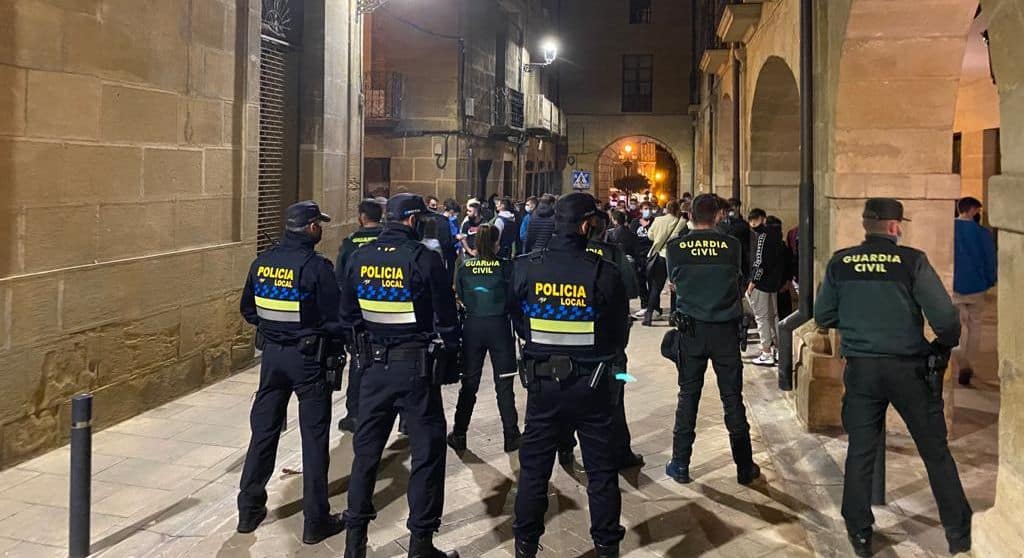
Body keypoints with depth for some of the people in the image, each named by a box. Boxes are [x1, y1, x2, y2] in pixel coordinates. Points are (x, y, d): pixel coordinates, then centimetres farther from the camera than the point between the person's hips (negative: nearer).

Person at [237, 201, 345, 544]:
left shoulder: (262, 262, 2)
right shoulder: (317, 267, -17)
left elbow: (248, 310, 11)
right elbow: (333, 320, -16)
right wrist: (340, 336, 4)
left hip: (272, 353, 6)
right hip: (307, 357, -6)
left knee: (264, 431, 16)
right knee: (314, 437, 4)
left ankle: (249, 510, 25)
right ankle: (316, 521, 10)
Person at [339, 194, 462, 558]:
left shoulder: (360, 258, 2)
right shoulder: (424, 258, -12)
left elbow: (348, 314, 8)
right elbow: (445, 318, -8)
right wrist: (451, 350, 8)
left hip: (375, 364, 5)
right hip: (416, 364, -5)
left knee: (366, 449, 14)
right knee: (427, 451, 6)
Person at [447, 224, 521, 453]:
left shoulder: (465, 267, -3)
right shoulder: (504, 267, -10)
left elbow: (459, 297, 5)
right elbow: (513, 299, -6)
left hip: (472, 326, 2)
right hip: (499, 325, -2)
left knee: (469, 382, 12)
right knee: (504, 383, 7)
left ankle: (459, 434, 16)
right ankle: (511, 436, 11)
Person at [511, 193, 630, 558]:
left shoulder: (526, 267, -11)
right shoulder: (605, 273, -16)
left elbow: (519, 324, 2)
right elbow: (619, 334, -6)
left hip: (542, 381, 2)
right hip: (592, 383, -1)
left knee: (534, 466, 15)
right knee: (601, 468, 13)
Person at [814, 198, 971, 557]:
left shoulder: (840, 263, -1)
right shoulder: (912, 261, -10)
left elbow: (822, 317, 6)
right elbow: (945, 317, -13)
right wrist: (946, 344, 7)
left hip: (861, 369, 2)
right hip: (908, 367, -2)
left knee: (860, 452, 12)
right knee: (935, 451, 12)